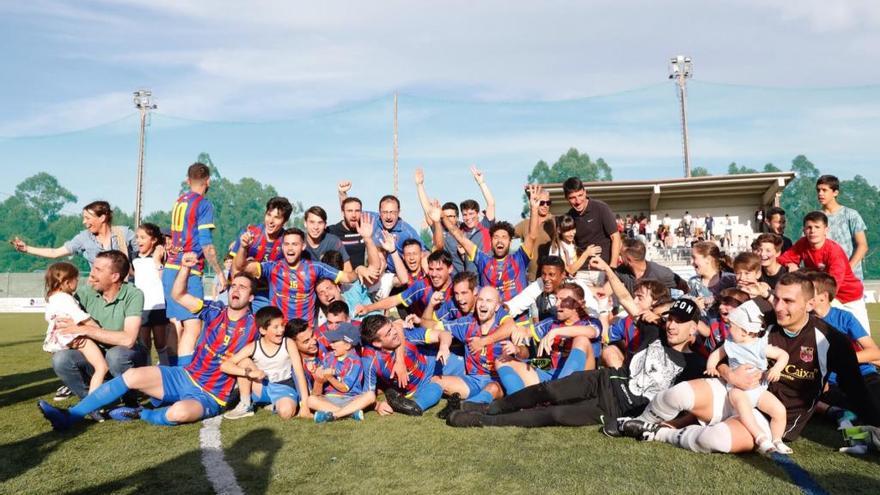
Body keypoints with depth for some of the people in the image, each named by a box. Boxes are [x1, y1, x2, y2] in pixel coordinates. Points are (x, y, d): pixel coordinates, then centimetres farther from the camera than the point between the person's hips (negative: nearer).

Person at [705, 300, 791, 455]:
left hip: (759, 389, 1)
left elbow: (783, 355, 1)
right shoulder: (730, 344, 3)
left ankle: (776, 440, 9)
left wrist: (777, 368, -17)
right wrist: (711, 366, -2)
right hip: (737, 387, -1)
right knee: (741, 402, -35)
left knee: (780, 410, -15)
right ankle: (760, 437, -34)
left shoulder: (761, 346, -4)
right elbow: (716, 353, 17)